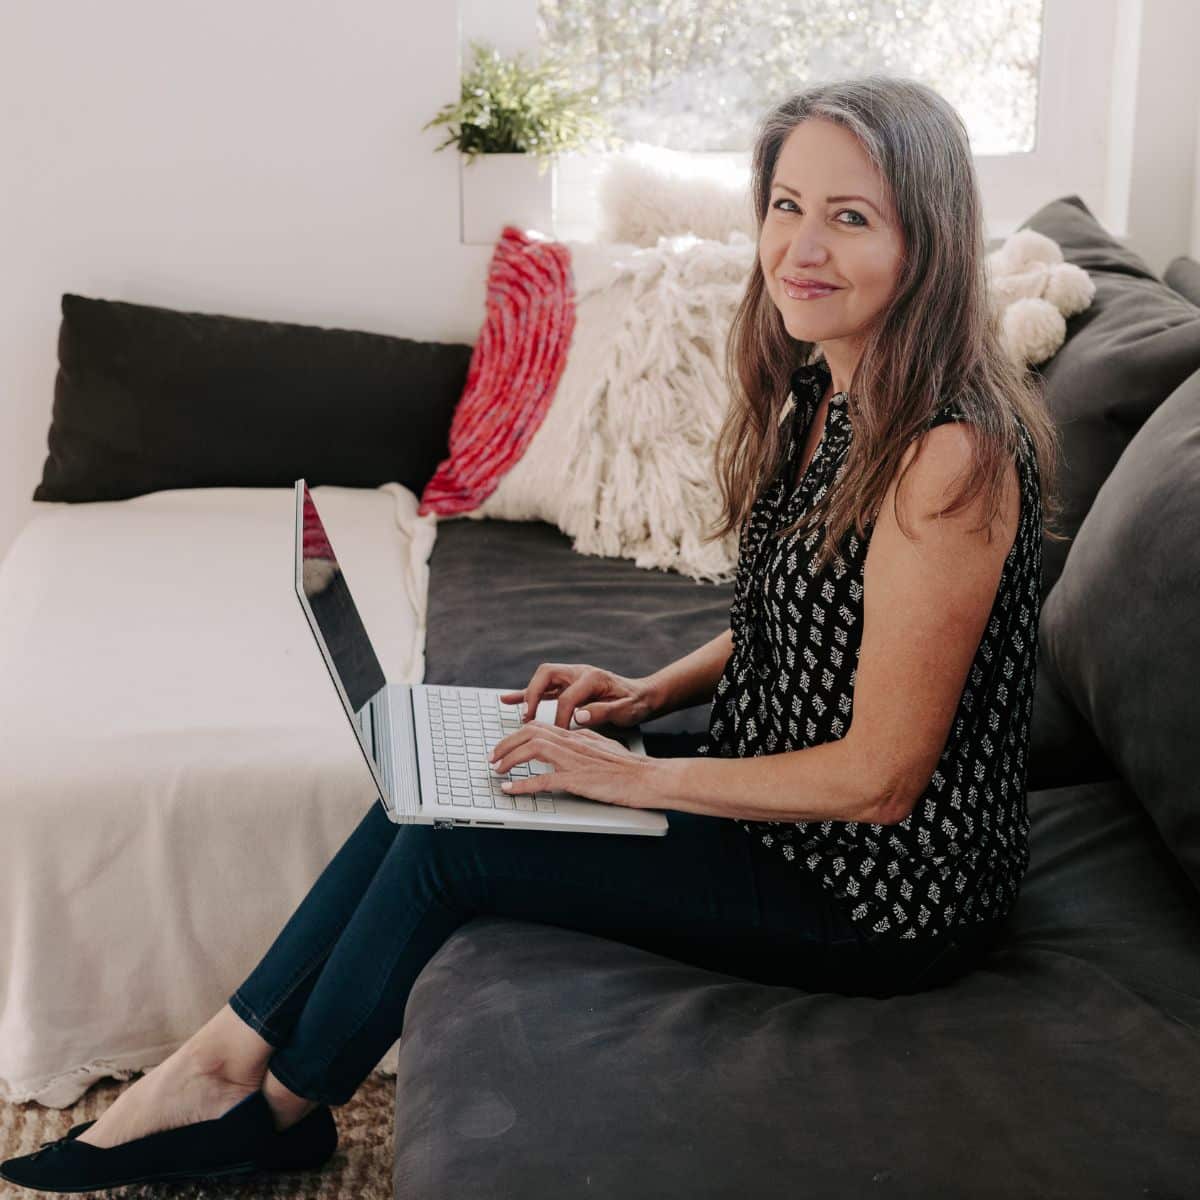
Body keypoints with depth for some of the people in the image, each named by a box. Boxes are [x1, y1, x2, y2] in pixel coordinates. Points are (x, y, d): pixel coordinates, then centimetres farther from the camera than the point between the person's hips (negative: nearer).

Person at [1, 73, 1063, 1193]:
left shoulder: (952, 452, -27)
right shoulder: (820, 396, 3)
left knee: (451, 841, -9)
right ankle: (227, 1056, 11)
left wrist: (643, 777, -18)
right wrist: (652, 691, 2)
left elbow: (881, 775, -25)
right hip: (771, 792, 9)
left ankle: (277, 1106, 17)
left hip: (879, 894, -8)